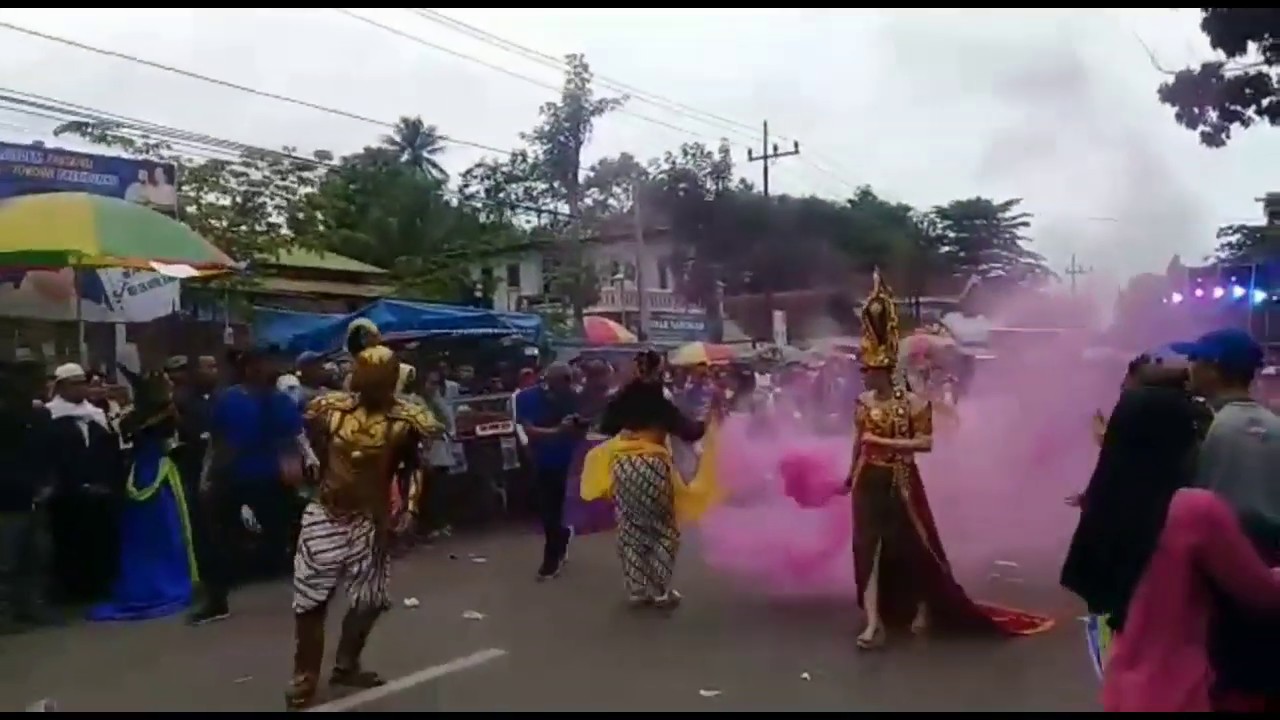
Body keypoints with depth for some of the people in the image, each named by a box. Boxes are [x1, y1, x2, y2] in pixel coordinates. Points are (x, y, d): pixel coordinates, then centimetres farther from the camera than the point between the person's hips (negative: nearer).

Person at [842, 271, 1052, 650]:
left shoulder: (911, 402, -13)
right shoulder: (862, 401, 3)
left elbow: (926, 442, -17)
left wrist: (887, 442, -22)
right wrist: (851, 476, 23)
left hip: (900, 483, -4)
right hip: (868, 482, 4)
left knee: (912, 545, 10)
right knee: (866, 546, -2)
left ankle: (923, 606, 34)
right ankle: (874, 622, 1)